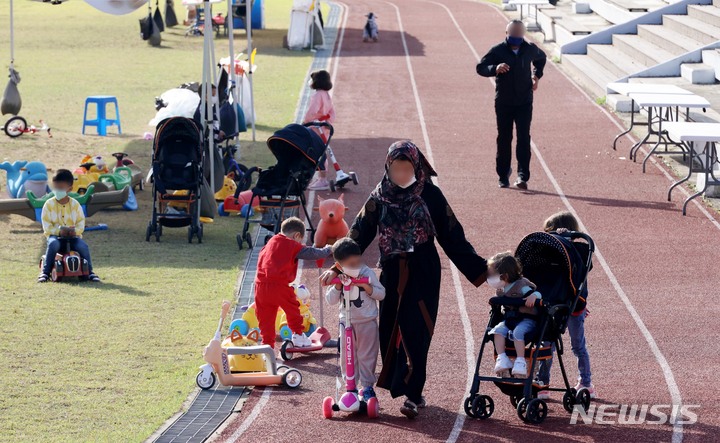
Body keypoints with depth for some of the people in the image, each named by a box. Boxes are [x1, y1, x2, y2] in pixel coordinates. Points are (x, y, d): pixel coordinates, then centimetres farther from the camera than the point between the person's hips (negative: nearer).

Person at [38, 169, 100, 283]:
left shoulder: (75, 204, 5)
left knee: (83, 246, -27)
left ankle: (89, 271, -10)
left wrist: (76, 230, -19)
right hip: (55, 236, -2)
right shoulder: (49, 204, -1)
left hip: (73, 235, 2)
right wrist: (59, 230, -22)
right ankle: (45, 272, -28)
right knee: (53, 244, -37)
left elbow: (81, 222, 4)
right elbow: (47, 226, -5)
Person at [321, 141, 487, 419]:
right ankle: (412, 392, 17)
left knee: (415, 332, -7)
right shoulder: (379, 198, 3)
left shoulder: (429, 195, -2)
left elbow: (451, 234, 1)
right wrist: (338, 267, -8)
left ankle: (412, 394, -5)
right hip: (392, 274, 3)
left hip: (423, 273, -3)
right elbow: (359, 234, 2)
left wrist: (478, 268, 0)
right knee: (391, 331, 4)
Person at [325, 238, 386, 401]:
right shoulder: (339, 278, -4)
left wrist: (366, 286, -23)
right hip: (347, 322, 2)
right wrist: (338, 285, -22)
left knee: (367, 356, 6)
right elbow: (331, 300, -7)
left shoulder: (368, 274, -9)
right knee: (347, 357, 7)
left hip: (367, 322, -2)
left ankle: (367, 386, 18)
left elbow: (381, 294, -8)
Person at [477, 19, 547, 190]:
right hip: (503, 103, 0)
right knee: (504, 139, 7)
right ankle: (503, 176, 20)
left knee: (524, 138, -10)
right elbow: (480, 67, -7)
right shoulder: (497, 51, -7)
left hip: (524, 103, 0)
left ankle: (523, 176, -15)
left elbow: (541, 58, 24)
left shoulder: (530, 49, 1)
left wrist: (537, 75, 10)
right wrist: (495, 68, -27)